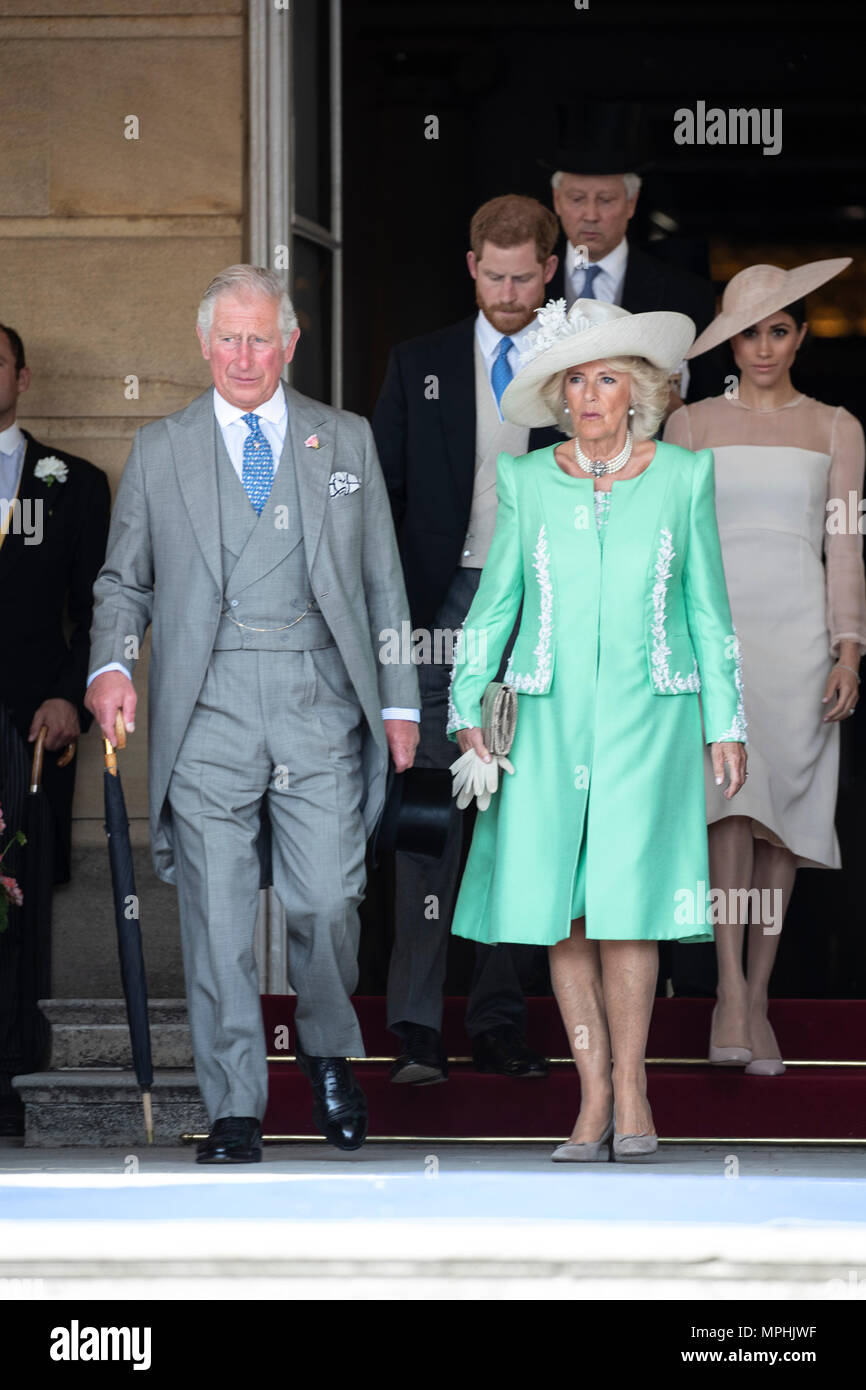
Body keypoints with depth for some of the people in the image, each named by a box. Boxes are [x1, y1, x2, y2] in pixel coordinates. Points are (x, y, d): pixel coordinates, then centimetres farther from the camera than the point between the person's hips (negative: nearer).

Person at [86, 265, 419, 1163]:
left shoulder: (346, 441, 13)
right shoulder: (160, 449, 12)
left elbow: (382, 578, 14)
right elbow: (124, 577, 14)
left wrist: (399, 698, 9)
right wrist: (111, 665, -4)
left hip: (319, 698, 0)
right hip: (207, 709, 0)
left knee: (328, 901, -4)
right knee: (217, 918, -3)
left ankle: (329, 1054, 24)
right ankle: (235, 1109, 3)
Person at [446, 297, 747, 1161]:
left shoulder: (683, 476, 4)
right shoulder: (526, 481, 6)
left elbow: (707, 608, 8)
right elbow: (495, 602, 10)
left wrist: (725, 723, 7)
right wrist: (467, 706, 0)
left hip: (647, 717, -2)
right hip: (547, 722, 2)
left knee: (626, 901, -11)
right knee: (560, 911, -2)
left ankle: (631, 1087, 2)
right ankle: (593, 1095, 7)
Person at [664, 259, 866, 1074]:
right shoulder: (692, 425, 9)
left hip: (799, 628, 1)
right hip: (716, 625, -1)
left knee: (783, 812, 0)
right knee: (732, 794, -19)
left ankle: (758, 999, 7)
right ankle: (730, 990, -23)